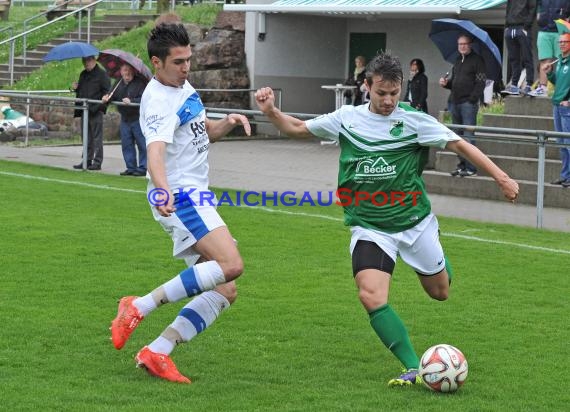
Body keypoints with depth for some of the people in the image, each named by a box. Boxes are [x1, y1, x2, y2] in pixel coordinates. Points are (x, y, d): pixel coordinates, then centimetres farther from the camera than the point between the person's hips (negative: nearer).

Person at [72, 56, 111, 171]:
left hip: (96, 111, -8)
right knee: (86, 137, 10)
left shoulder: (102, 74, -4)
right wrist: (75, 88, 7)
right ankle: (87, 160, 15)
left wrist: (101, 105, -19)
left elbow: (107, 91, -8)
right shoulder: (83, 75, 19)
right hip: (84, 111, 8)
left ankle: (97, 162, -4)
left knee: (97, 137, -6)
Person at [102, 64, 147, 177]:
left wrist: (131, 101, -29)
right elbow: (113, 96, 14)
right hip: (125, 119, 7)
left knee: (142, 145, -4)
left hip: (138, 119, -7)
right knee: (126, 144, 10)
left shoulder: (140, 83, -11)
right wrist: (107, 98, -7)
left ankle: (143, 168, 2)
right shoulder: (119, 83, 11)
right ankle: (131, 167, 18)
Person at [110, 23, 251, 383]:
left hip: (195, 198, 10)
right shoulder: (159, 101, -16)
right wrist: (163, 191, -52)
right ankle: (140, 306, -20)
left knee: (225, 292, 4)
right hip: (178, 197, -10)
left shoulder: (184, 87, 15)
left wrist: (228, 123, 7)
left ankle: (157, 352, -3)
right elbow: (156, 151, -33)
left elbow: (205, 132, 30)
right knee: (231, 264, -27)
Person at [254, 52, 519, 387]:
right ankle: (414, 369, -17)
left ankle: (437, 257, 53)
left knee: (440, 292, 15)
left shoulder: (414, 121, -8)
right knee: (371, 297, -22)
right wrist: (271, 112, -10)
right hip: (369, 229, 0)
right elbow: (297, 128, 8)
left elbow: (460, 145, -7)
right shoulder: (347, 119, -1)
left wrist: (500, 177, -14)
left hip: (415, 221, 0)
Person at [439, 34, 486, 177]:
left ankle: (471, 167, -8)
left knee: (468, 136, -9)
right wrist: (446, 83, 6)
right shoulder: (458, 61, 20)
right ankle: (462, 164, 15)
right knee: (458, 136, 9)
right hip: (455, 103, 7)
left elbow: (480, 82, -9)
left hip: (468, 103, -7)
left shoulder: (477, 60, -3)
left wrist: (472, 99, -17)